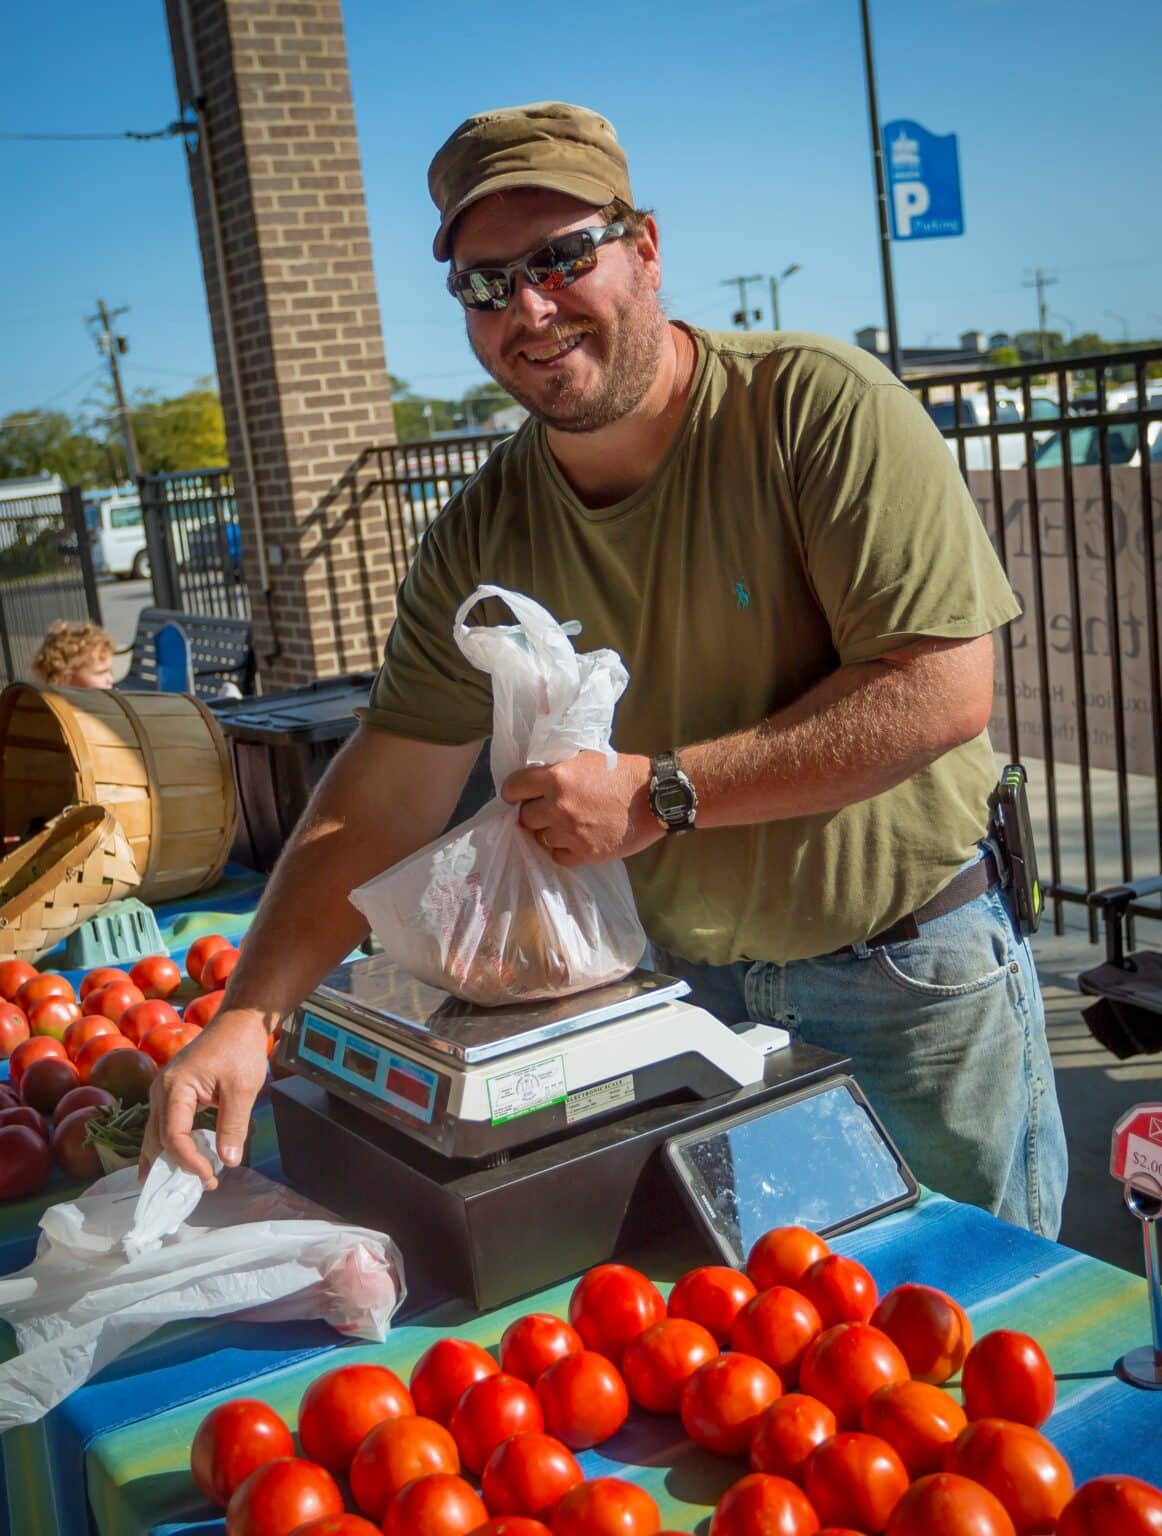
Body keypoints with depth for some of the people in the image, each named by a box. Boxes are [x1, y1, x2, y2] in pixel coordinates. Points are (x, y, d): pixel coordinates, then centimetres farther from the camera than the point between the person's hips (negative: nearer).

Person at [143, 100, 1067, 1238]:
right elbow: (381, 803, -5)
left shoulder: (820, 408, -19)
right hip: (686, 984, 4)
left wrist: (661, 792, -26)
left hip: (912, 980, -3)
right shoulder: (483, 534, -5)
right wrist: (246, 1016, -15)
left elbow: (944, 692, -25)